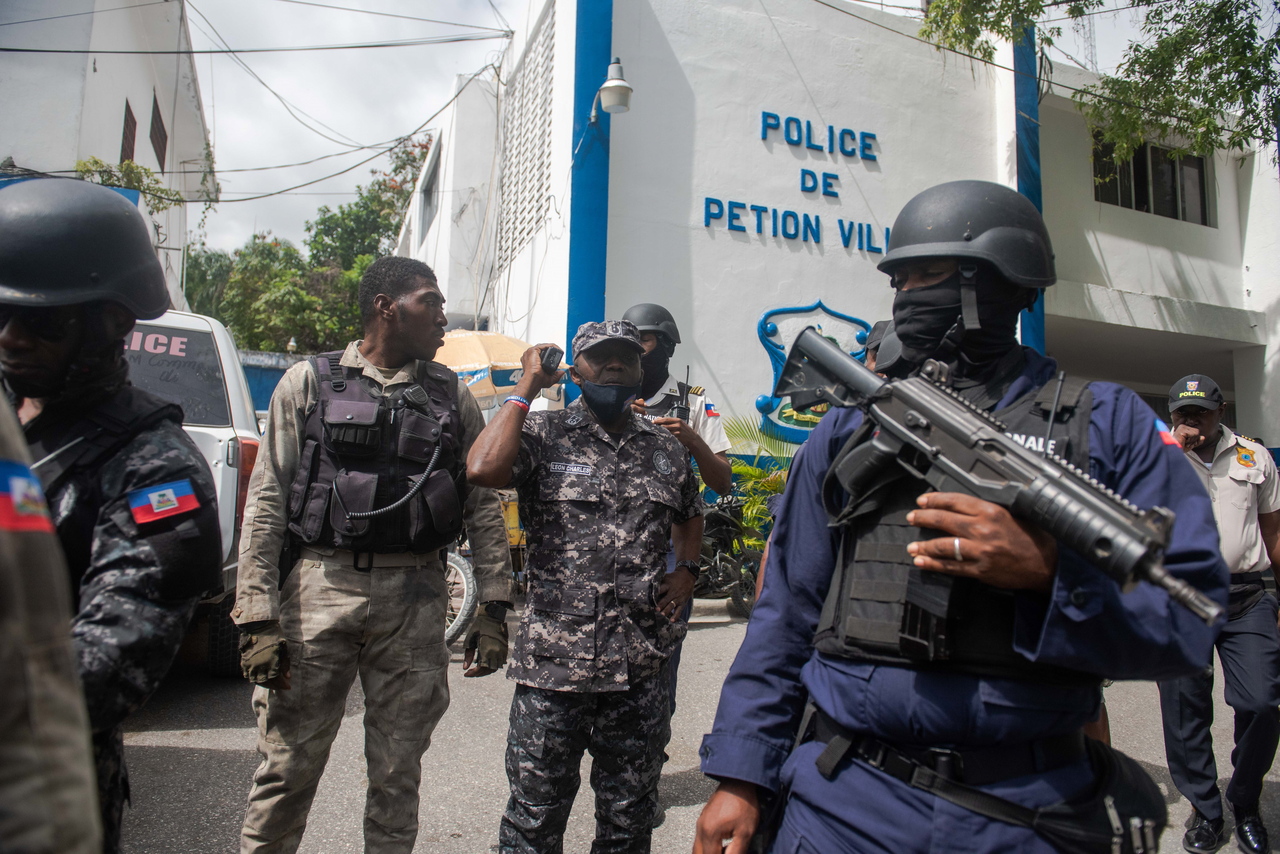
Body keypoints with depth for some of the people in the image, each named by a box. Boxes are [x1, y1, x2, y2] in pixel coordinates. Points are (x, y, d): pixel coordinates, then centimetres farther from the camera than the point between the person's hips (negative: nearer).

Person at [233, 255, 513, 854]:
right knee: (287, 765, 5)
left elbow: (484, 507, 9)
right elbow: (266, 503, 1)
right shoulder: (308, 382, 4)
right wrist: (257, 617, -6)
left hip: (415, 599, 2)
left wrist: (493, 610, 3)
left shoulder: (453, 396, 10)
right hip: (319, 587, -1)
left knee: (398, 773, 11)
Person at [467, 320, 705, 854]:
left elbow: (690, 518, 26)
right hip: (553, 664, -3)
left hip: (642, 665, 4)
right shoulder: (544, 436, -3)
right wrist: (526, 387, -13)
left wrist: (687, 573, 7)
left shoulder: (666, 450, 9)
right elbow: (482, 469, -24)